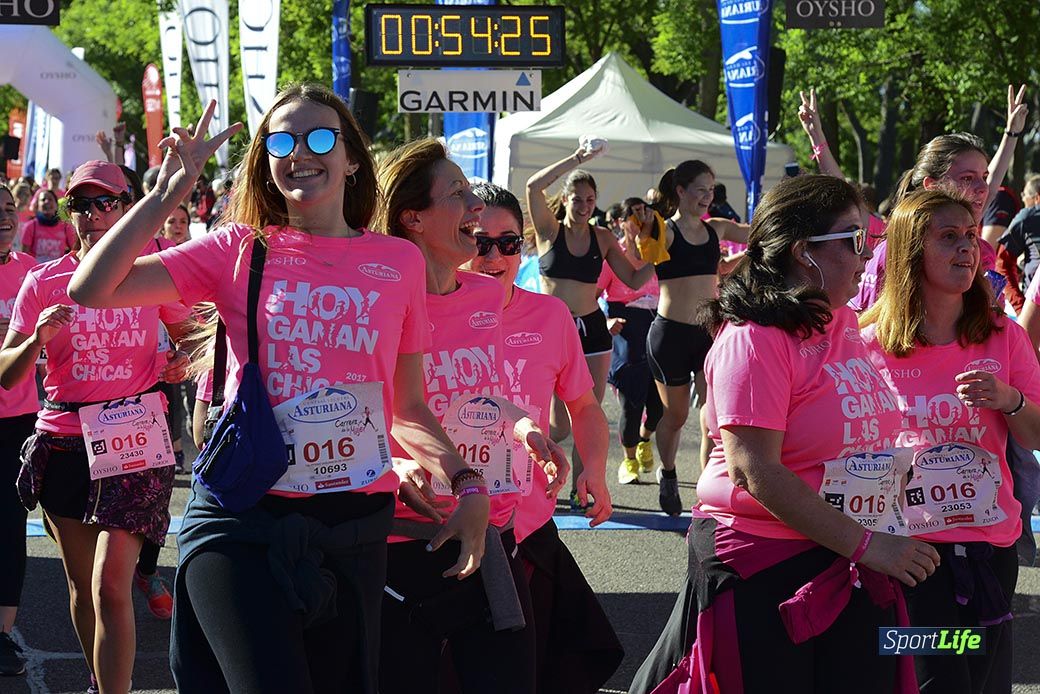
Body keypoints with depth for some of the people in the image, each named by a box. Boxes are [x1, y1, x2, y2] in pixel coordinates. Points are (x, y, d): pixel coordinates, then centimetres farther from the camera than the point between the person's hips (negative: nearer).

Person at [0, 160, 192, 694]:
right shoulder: (44, 281, 2)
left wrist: (182, 363, -6)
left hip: (133, 442, -3)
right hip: (64, 443, 3)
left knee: (110, 584, -14)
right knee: (81, 583, 11)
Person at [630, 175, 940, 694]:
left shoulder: (845, 322, 10)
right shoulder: (754, 340, -15)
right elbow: (755, 470, -23)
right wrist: (866, 545, -22)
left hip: (851, 572, 8)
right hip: (767, 571, -8)